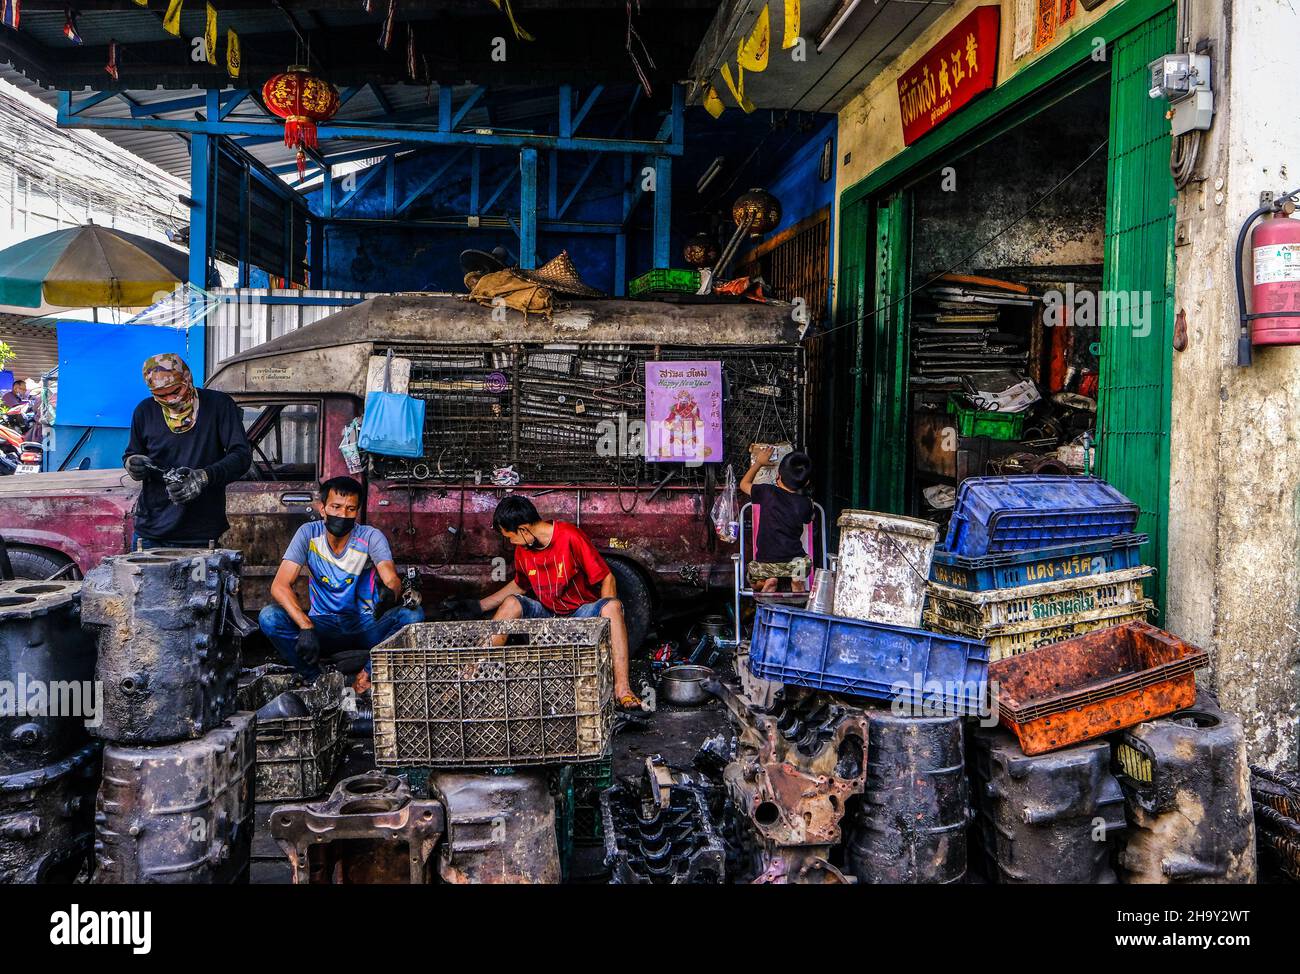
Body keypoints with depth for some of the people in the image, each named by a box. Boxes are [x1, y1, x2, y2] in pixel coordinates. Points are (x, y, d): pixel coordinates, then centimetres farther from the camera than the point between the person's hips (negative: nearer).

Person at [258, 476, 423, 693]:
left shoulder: (371, 537, -10)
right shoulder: (309, 533, -8)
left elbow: (391, 580, -25)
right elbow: (280, 585, -16)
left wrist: (390, 592, -52)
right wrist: (306, 626, -32)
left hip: (366, 628, -1)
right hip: (323, 626, 1)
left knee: (413, 615, -28)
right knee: (269, 617, -25)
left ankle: (368, 674, -15)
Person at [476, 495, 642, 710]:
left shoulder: (570, 536, -17)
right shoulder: (522, 551, 1)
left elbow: (606, 578, -14)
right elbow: (520, 585, 21)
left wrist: (604, 616, -26)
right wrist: (479, 605, 19)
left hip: (582, 613, -4)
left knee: (613, 605, -34)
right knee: (511, 603, -22)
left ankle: (622, 688, -41)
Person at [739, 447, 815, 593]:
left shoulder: (767, 493, -9)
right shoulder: (805, 504, -4)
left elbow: (744, 484, 12)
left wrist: (758, 462, 23)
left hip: (764, 563, -1)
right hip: (794, 563, 1)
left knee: (754, 581, 31)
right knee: (805, 562, 36)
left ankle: (766, 581, -2)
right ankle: (797, 581, 4)